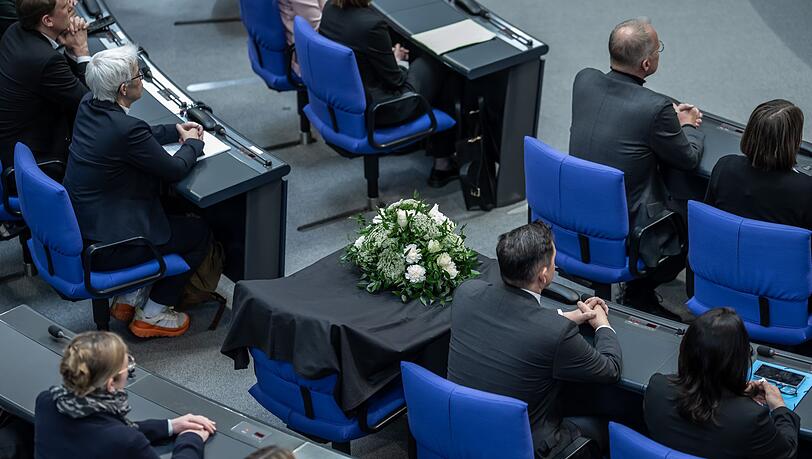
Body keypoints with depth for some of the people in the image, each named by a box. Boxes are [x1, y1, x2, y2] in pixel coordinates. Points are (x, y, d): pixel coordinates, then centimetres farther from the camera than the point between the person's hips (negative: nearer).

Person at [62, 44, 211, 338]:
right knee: (199, 233, 10)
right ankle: (152, 316, 17)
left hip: (77, 229, 9)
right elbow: (175, 170, -13)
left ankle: (128, 300, 29)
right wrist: (194, 143, 6)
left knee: (167, 211, 30)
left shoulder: (88, 107, 0)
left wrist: (175, 130, 17)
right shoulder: (127, 128, -27)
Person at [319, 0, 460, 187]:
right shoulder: (371, 23, -30)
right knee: (443, 70, 11)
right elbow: (395, 79, -16)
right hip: (374, 110, -8)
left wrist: (391, 54, 8)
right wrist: (399, 61, 5)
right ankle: (443, 163, 21)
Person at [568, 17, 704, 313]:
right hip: (624, 230, -7)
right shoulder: (656, 108, -25)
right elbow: (689, 159, -7)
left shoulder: (584, 80, -8)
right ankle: (641, 293, 30)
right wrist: (687, 125, 13)